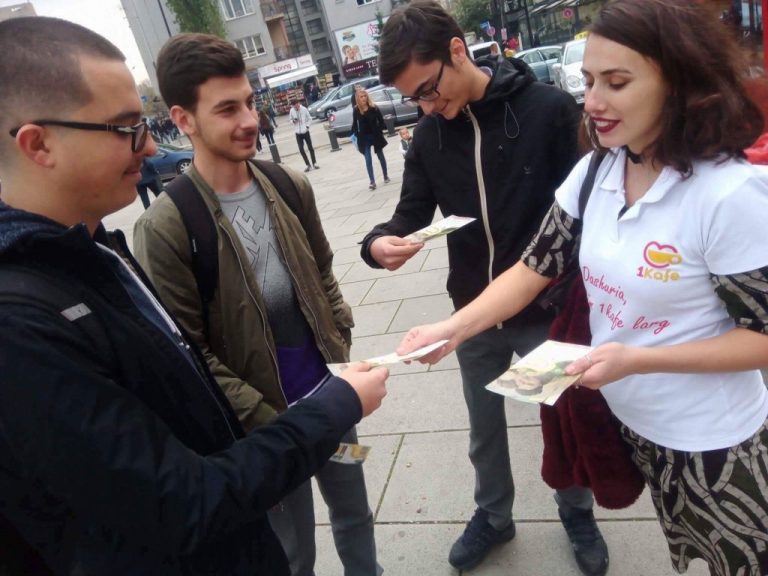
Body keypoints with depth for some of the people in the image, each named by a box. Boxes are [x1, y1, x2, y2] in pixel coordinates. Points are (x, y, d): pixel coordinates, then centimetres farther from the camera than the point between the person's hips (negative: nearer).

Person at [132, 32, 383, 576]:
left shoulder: (291, 188, -1)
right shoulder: (164, 228, -18)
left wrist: (341, 348, 4)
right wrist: (265, 419, -16)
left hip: (328, 390, 5)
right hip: (264, 417, -5)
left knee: (356, 515, 25)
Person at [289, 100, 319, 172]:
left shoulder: (304, 109, -9)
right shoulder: (292, 111, -5)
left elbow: (309, 119, 1)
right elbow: (290, 120, 8)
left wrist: (307, 126, -13)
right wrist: (293, 121, -14)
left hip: (305, 131, -1)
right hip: (298, 133, 1)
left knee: (310, 148, 6)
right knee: (301, 149, -2)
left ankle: (314, 163, 19)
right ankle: (308, 165, 10)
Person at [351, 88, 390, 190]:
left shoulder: (374, 107, -8)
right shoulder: (356, 110, -5)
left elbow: (381, 121, -5)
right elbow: (355, 124, 3)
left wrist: (380, 132, -15)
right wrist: (356, 136, -5)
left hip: (376, 136, 0)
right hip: (364, 138, 0)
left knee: (381, 156, 14)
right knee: (368, 159, -2)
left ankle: (386, 176, 30)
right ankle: (372, 182, 0)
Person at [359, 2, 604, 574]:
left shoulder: (549, 109, -14)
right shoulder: (429, 135, -2)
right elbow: (412, 214, 1)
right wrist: (381, 241, -21)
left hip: (549, 309, -3)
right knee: (484, 429, 21)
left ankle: (578, 514, 47)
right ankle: (493, 516, 48)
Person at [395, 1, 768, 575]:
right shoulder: (594, 175, -7)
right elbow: (535, 269, -6)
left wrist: (634, 359, -30)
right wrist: (453, 328, -20)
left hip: (712, 442, -5)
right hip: (630, 419, 5)